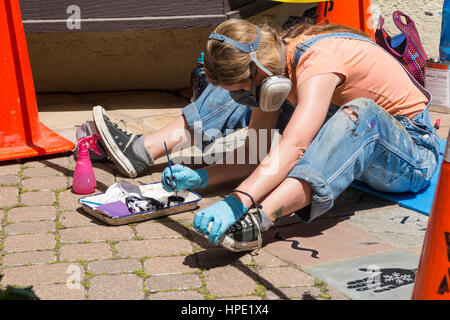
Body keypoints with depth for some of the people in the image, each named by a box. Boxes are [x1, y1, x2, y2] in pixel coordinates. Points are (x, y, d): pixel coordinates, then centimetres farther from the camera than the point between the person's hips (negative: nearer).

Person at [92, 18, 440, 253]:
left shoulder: (317, 61, -31)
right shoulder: (272, 66, -7)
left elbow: (291, 149, -45)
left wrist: (236, 203, -55)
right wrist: (201, 177, -18)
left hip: (411, 150, -7)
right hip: (346, 136, 7)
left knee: (359, 113, -43)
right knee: (241, 95, 3)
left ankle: (257, 220, -55)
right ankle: (145, 150, -4)